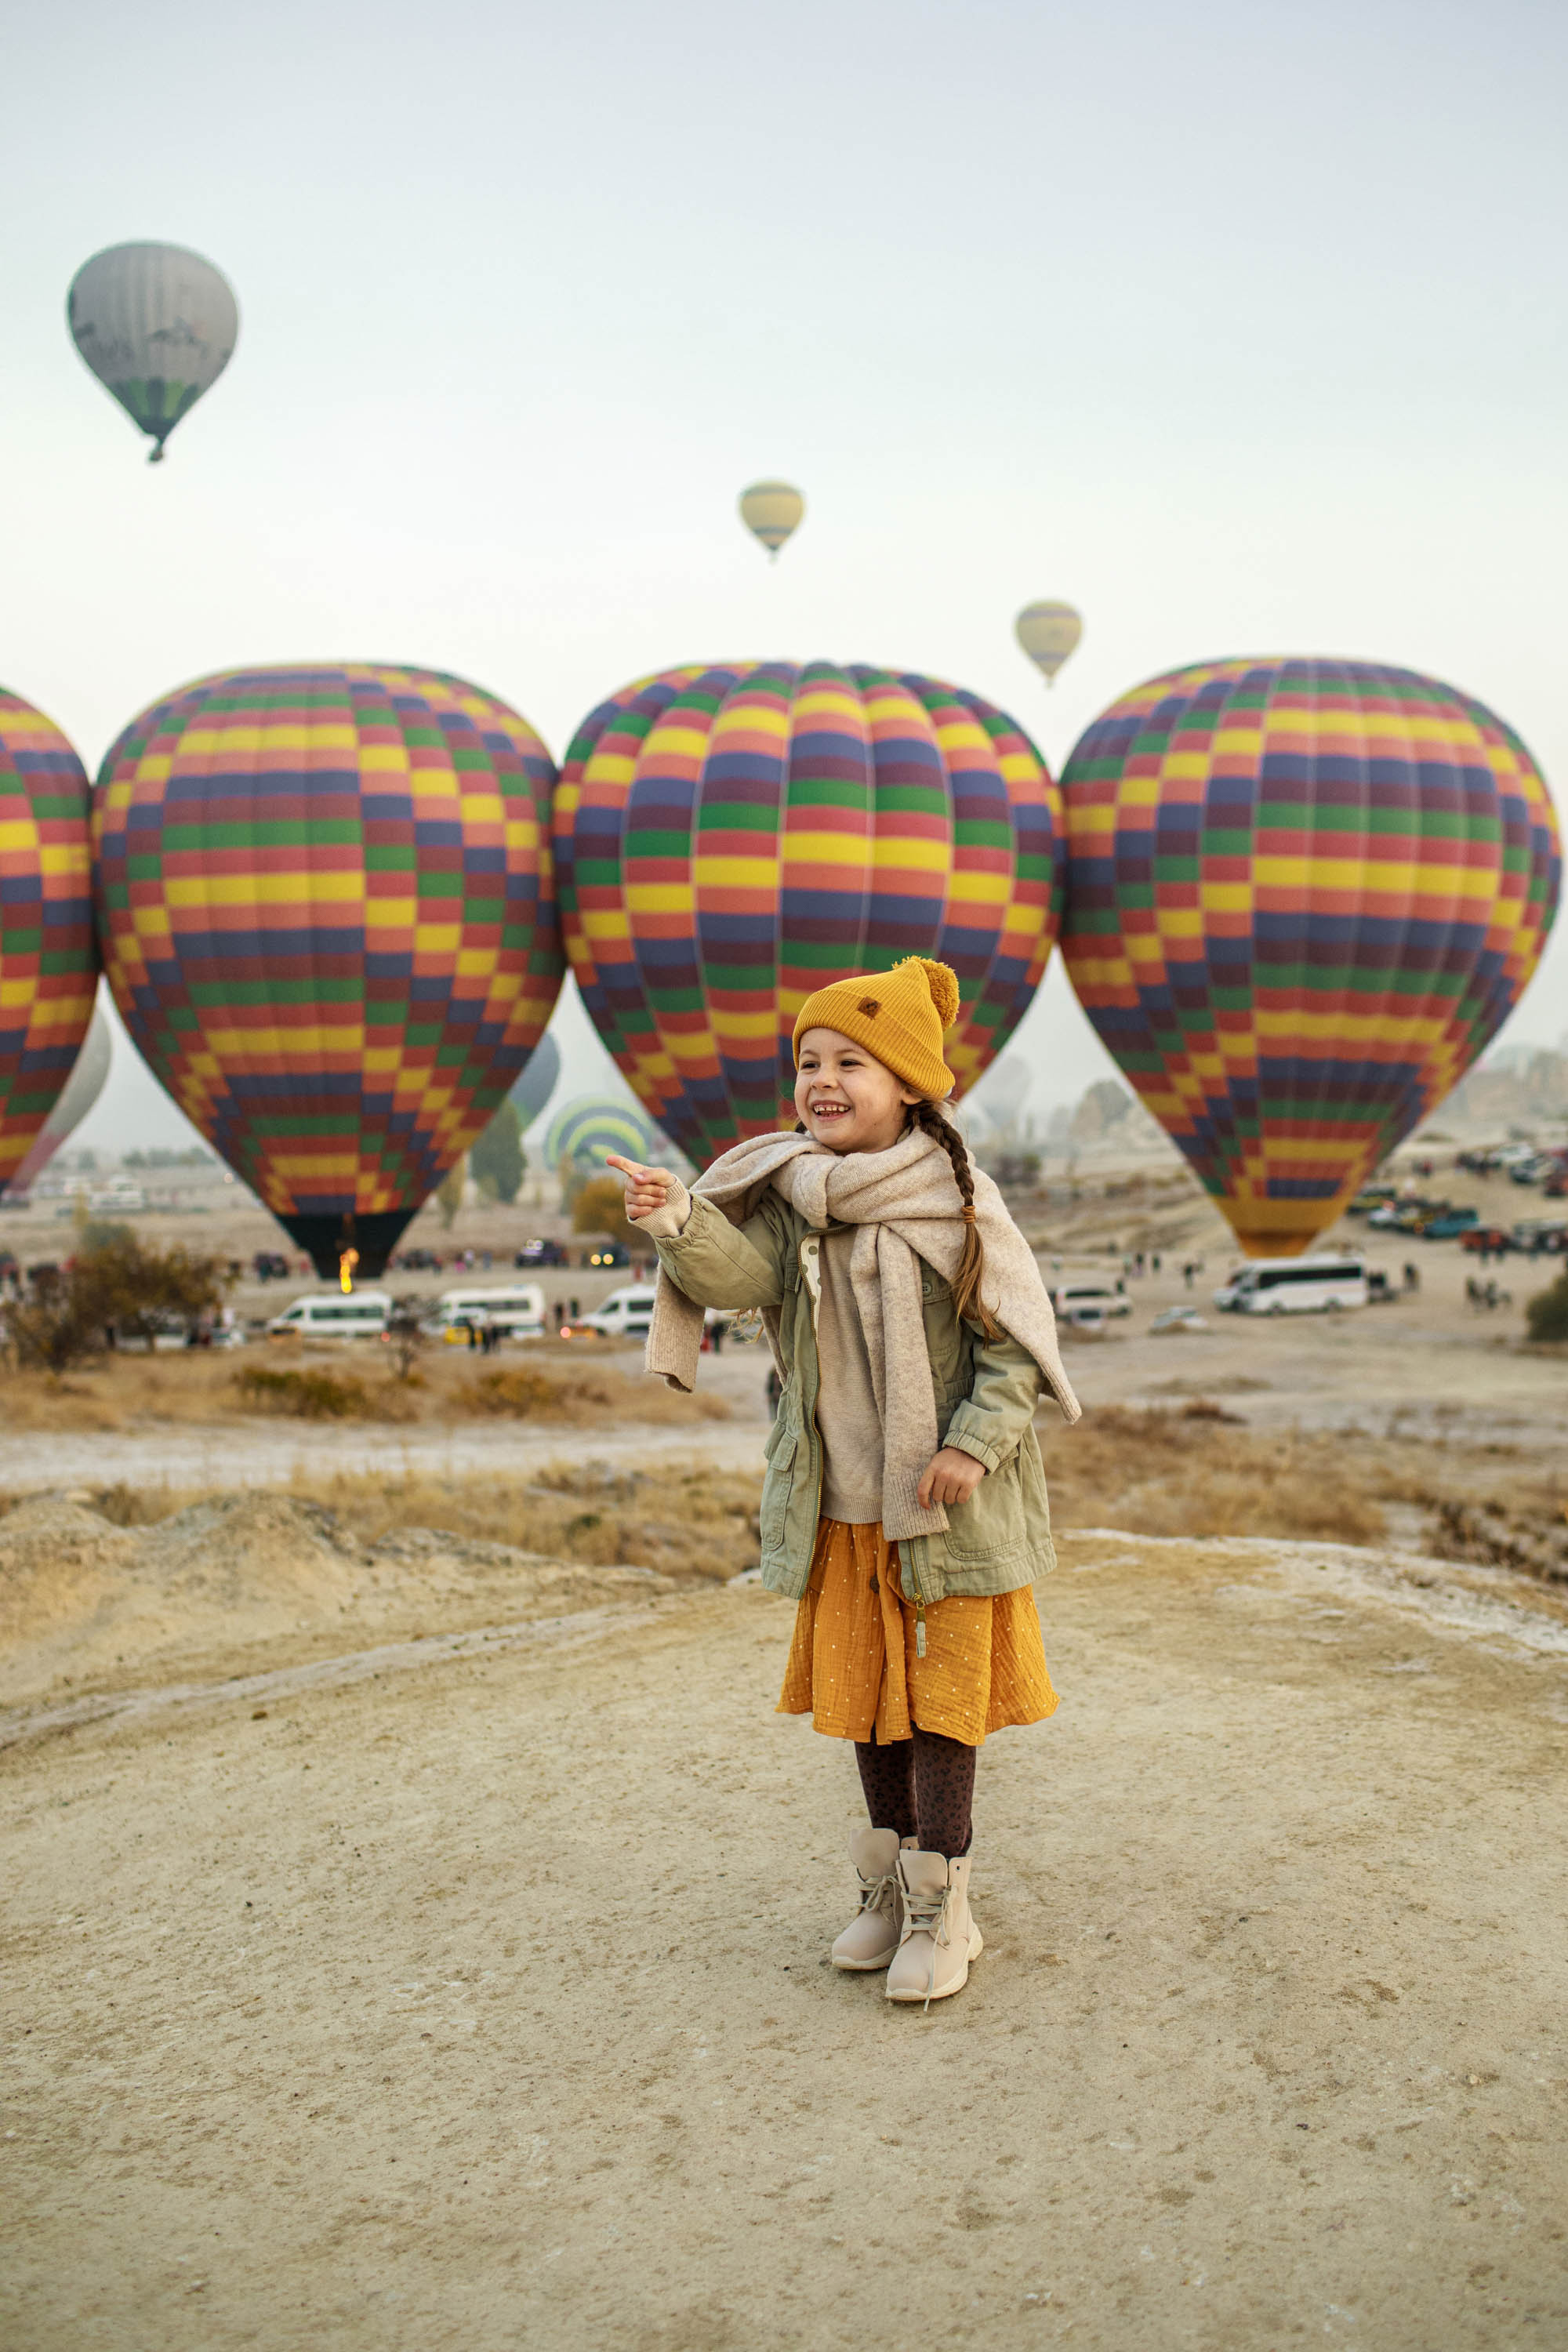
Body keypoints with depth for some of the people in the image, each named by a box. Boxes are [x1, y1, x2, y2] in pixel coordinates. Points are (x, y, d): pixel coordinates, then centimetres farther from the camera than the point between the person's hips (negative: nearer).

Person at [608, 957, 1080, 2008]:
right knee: (865, 1694, 14)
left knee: (943, 1698, 1)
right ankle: (890, 1887, 30)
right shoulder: (789, 1197, 0)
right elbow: (739, 1272, -18)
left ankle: (939, 1910, 12)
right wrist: (679, 1222, -37)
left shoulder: (954, 1200, -10)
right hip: (840, 1506, 4)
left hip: (942, 1504, -4)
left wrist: (975, 1443, -18)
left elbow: (1016, 1335, -8)